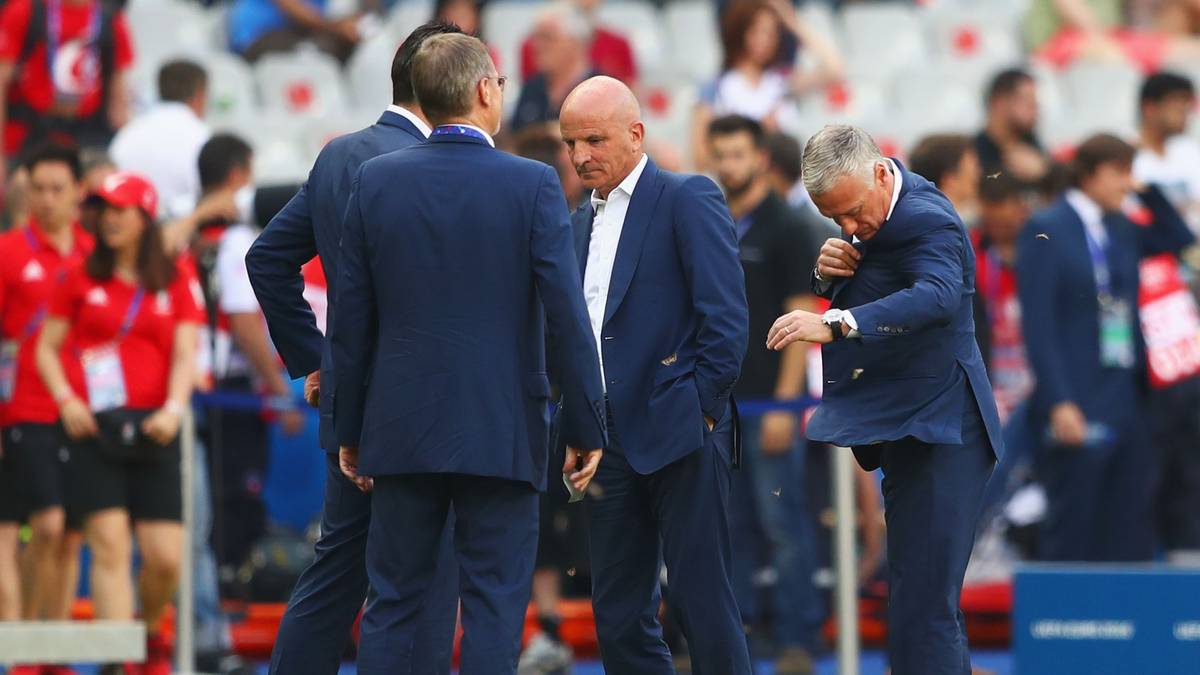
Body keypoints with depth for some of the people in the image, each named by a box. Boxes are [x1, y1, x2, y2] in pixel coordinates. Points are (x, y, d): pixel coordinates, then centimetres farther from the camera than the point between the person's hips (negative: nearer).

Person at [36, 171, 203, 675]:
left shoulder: (177, 284, 9)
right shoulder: (82, 280, 8)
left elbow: (185, 355, 4)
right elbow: (47, 347, 11)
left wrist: (173, 409, -13)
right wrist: (66, 399, -5)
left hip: (153, 430, 1)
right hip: (95, 426, -1)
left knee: (165, 556, -4)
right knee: (110, 544, -12)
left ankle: (149, 634, 26)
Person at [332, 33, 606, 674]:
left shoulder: (376, 181, 1)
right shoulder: (532, 185, -8)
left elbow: (351, 318, 4)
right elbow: (567, 318, -9)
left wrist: (350, 429, 13)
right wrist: (586, 429, -1)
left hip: (402, 429, 3)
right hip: (501, 433, -3)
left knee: (392, 604, 8)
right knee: (493, 607, 1)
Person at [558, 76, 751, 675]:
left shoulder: (689, 200, -3)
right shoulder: (581, 223, 19)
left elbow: (726, 315, -10)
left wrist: (702, 408, -12)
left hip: (679, 432, -7)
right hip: (611, 439, 7)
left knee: (703, 603, -7)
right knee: (617, 614, 6)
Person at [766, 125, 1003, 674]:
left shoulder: (926, 221, -21)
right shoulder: (872, 210, 9)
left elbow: (936, 296, -40)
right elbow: (848, 295, 20)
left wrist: (835, 323, -52)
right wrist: (829, 273, -5)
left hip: (934, 433, -10)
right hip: (903, 428, 10)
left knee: (923, 605, -14)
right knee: (916, 595, 18)